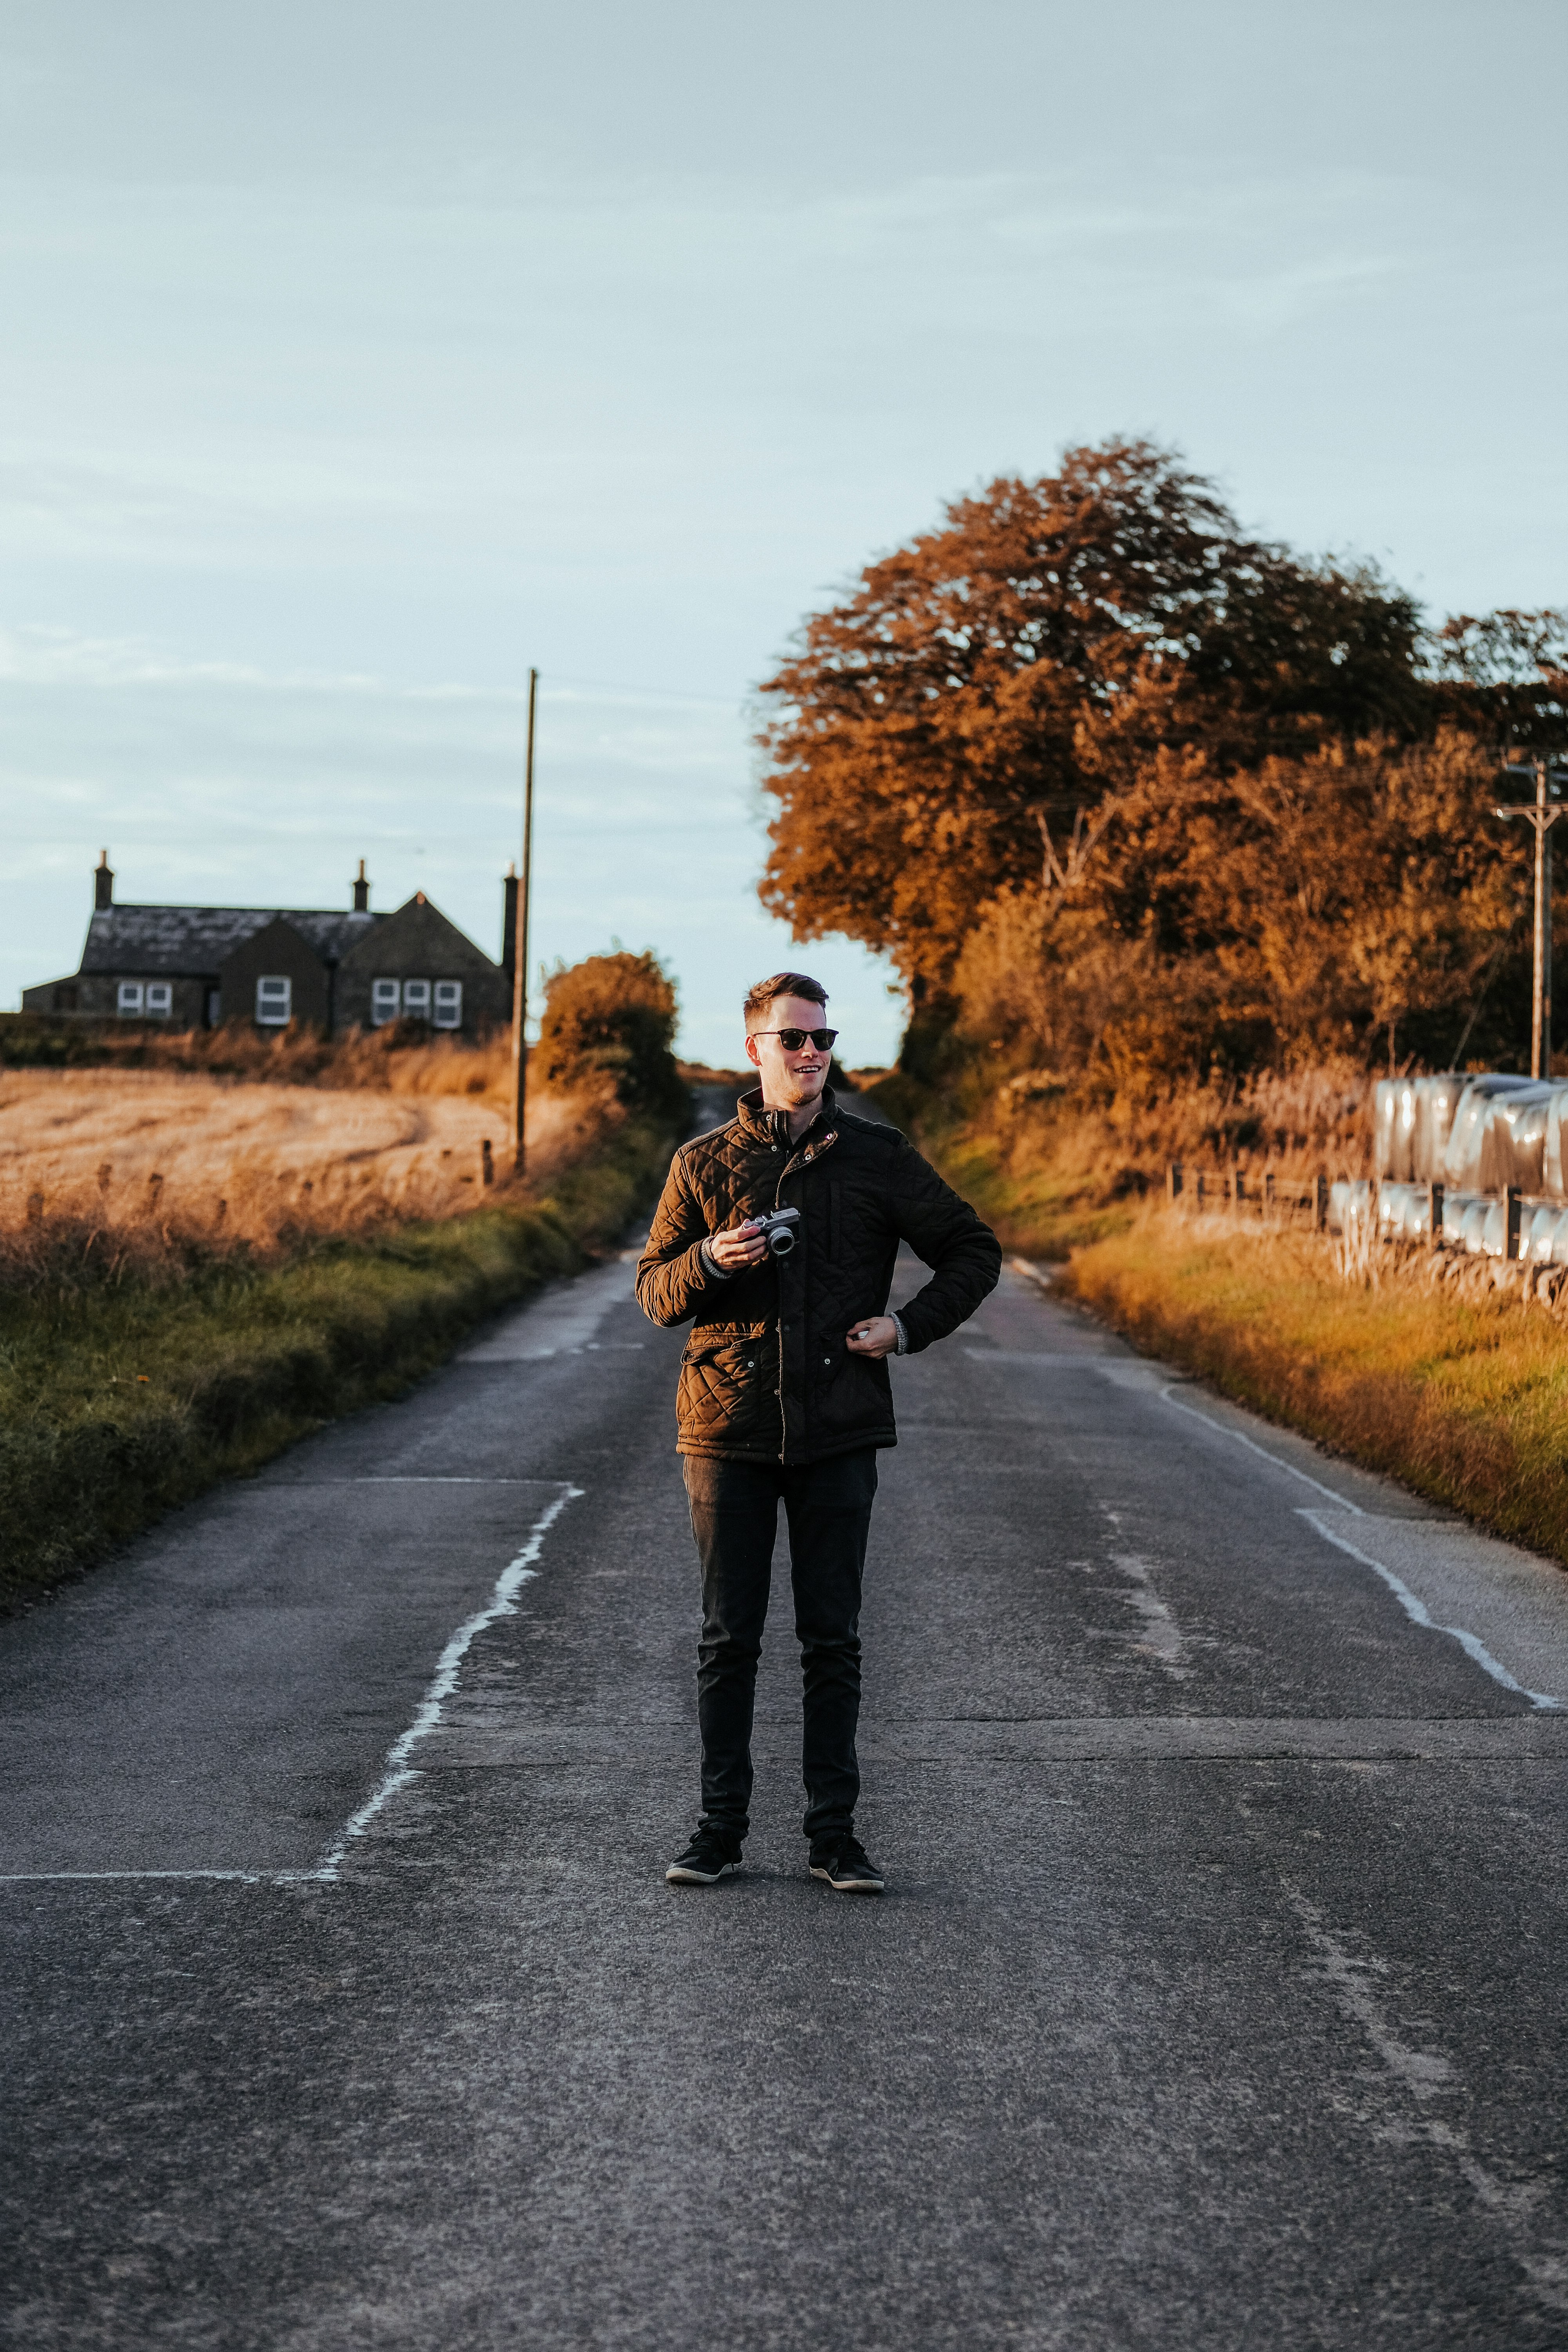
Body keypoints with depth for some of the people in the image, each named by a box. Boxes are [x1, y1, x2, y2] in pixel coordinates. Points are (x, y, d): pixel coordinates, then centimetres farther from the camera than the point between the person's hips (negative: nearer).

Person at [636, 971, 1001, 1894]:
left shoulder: (878, 1156, 3)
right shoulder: (704, 1163, 5)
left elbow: (974, 1251, 11)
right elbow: (654, 1290, 7)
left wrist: (911, 1326, -3)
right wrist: (710, 1261, -13)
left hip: (839, 1434, 0)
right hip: (728, 1429, 0)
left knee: (834, 1641, 4)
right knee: (729, 1638, 5)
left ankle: (835, 1832, 11)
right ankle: (722, 1826, 14)